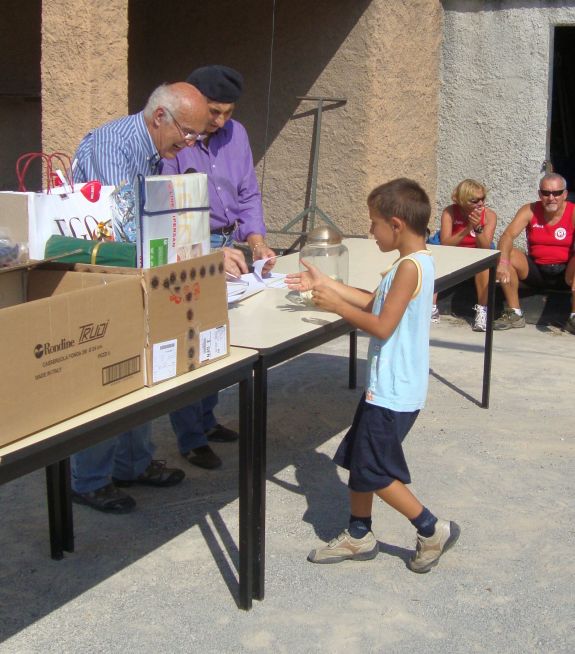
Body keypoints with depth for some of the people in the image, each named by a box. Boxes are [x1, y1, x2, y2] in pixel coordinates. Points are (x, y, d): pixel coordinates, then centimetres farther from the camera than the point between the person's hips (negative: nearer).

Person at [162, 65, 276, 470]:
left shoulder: (236, 134, 6)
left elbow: (249, 195, 10)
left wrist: (256, 239, -8)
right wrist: (210, 253, -33)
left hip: (227, 245, 6)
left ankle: (206, 419, 32)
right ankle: (190, 439, 8)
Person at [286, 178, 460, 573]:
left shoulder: (410, 266, -21)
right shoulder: (416, 262, 9)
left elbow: (382, 325, -24)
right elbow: (374, 303, 15)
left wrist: (336, 305, -15)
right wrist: (325, 284, 14)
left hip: (393, 392, -10)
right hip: (386, 385, 10)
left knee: (374, 471, 1)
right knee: (357, 459, 17)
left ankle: (433, 530, 12)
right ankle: (359, 536, 29)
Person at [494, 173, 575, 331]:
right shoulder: (530, 211, -3)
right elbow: (508, 235, -16)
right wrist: (503, 262, -37)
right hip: (535, 271, 2)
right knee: (508, 255, -21)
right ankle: (514, 315, -14)